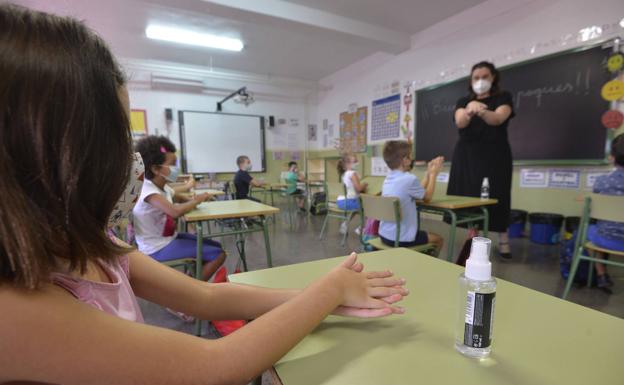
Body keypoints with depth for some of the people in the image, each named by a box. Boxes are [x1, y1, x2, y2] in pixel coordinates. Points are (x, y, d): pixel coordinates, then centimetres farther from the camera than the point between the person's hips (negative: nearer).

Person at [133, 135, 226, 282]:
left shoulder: (164, 187, 4)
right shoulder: (149, 192, -24)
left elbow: (180, 199, 24)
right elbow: (176, 212, -42)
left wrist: (192, 200, 0)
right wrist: (196, 200, -22)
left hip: (169, 237, 9)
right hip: (158, 248, -9)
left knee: (216, 246, 14)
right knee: (218, 254, -14)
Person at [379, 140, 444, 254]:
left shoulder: (388, 179, 4)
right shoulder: (410, 179, -20)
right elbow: (427, 197, 0)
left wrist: (429, 173, 18)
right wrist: (433, 174, 10)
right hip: (401, 239, -8)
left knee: (424, 233, 35)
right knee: (438, 239, 19)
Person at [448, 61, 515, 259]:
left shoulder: (503, 97, 5)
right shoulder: (463, 101, 10)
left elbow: (498, 119, -18)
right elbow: (460, 123, -11)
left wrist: (481, 111, -39)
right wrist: (469, 110, -35)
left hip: (494, 155, -2)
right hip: (467, 155, 2)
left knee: (496, 196, -3)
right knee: (468, 196, -2)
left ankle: (503, 240, 9)